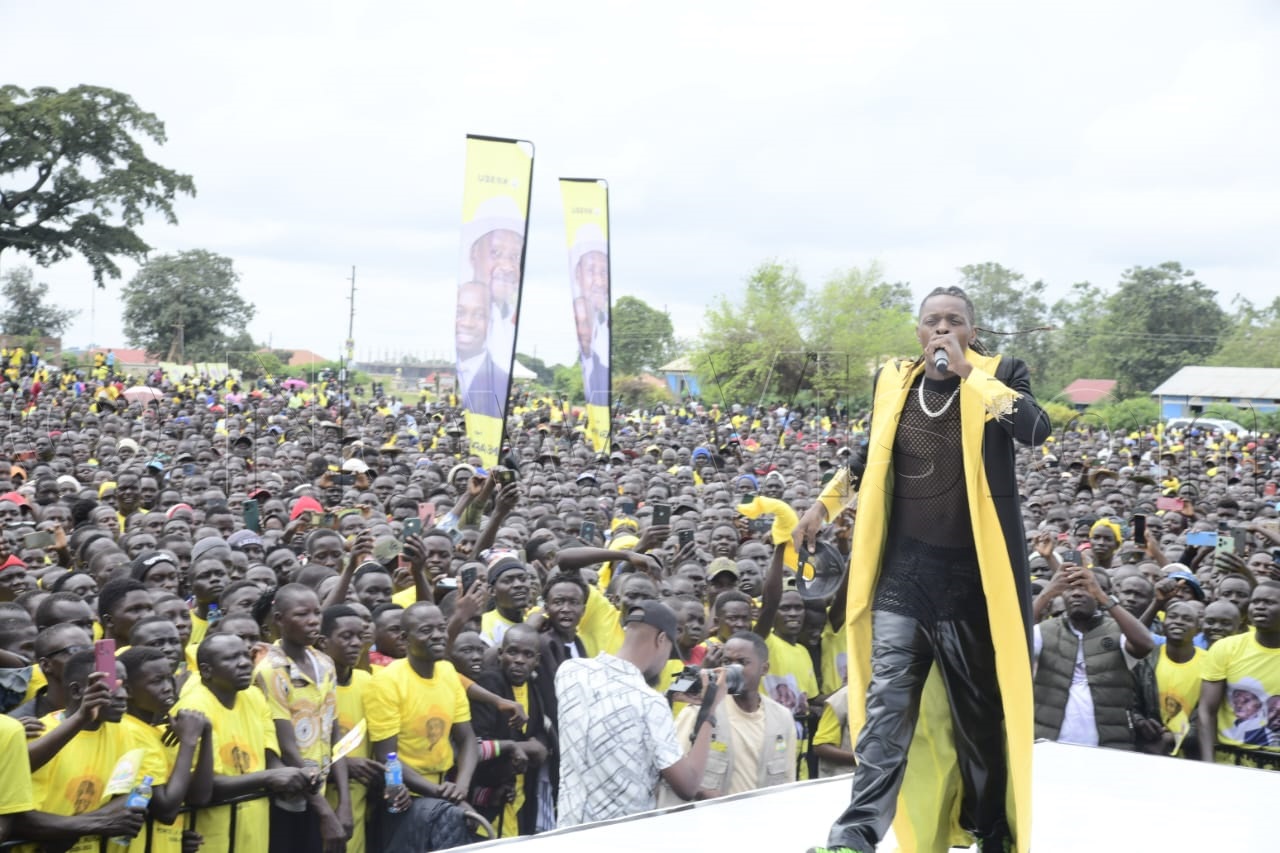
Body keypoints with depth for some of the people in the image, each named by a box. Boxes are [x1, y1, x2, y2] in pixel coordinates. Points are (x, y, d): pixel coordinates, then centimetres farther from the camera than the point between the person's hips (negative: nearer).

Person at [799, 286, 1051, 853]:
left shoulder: (1000, 377, -4)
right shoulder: (893, 382, 5)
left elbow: (1036, 430, -24)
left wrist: (968, 372, -23)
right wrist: (825, 503, 21)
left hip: (974, 573, -2)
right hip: (903, 570, 2)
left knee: (980, 709, 9)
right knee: (886, 702, -8)